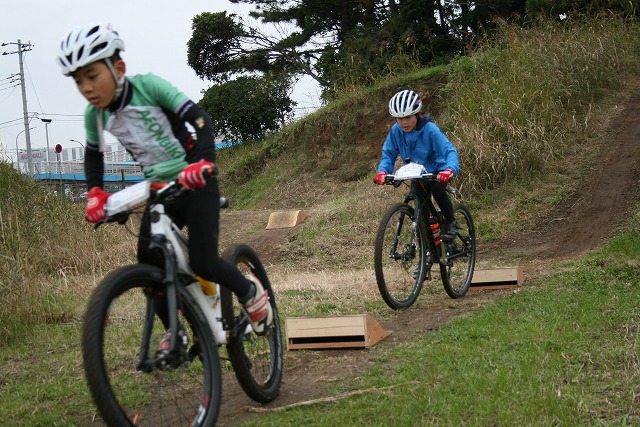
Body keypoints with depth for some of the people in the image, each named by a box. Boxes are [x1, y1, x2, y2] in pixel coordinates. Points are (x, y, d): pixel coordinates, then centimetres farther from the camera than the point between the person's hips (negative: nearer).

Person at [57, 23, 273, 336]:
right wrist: (95, 193, 1)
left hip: (195, 183, -5)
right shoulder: (95, 114, -3)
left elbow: (199, 119, -23)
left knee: (202, 263, -15)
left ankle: (249, 291, 14)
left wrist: (204, 163, -38)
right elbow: (93, 154, 17)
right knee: (148, 263, -8)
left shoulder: (147, 86, -18)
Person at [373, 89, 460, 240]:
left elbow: (449, 150, -34)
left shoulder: (430, 129, -28)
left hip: (437, 172, -4)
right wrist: (382, 171, -31)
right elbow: (388, 153, -10)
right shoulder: (396, 131, -16)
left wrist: (450, 169, -53)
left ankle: (451, 223, -9)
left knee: (437, 190, -32)